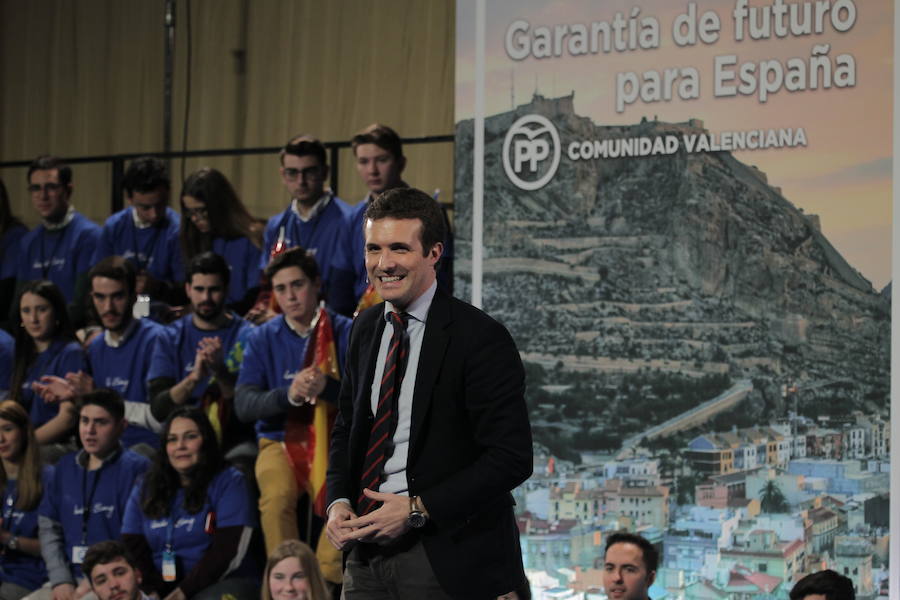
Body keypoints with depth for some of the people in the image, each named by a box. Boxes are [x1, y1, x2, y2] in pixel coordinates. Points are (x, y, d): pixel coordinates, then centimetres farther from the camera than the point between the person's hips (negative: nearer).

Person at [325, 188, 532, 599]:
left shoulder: (480, 338, -12)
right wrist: (338, 501, 1)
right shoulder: (366, 329, 9)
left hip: (446, 561, -6)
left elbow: (511, 457, -15)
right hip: (366, 554, 6)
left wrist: (418, 510, -18)